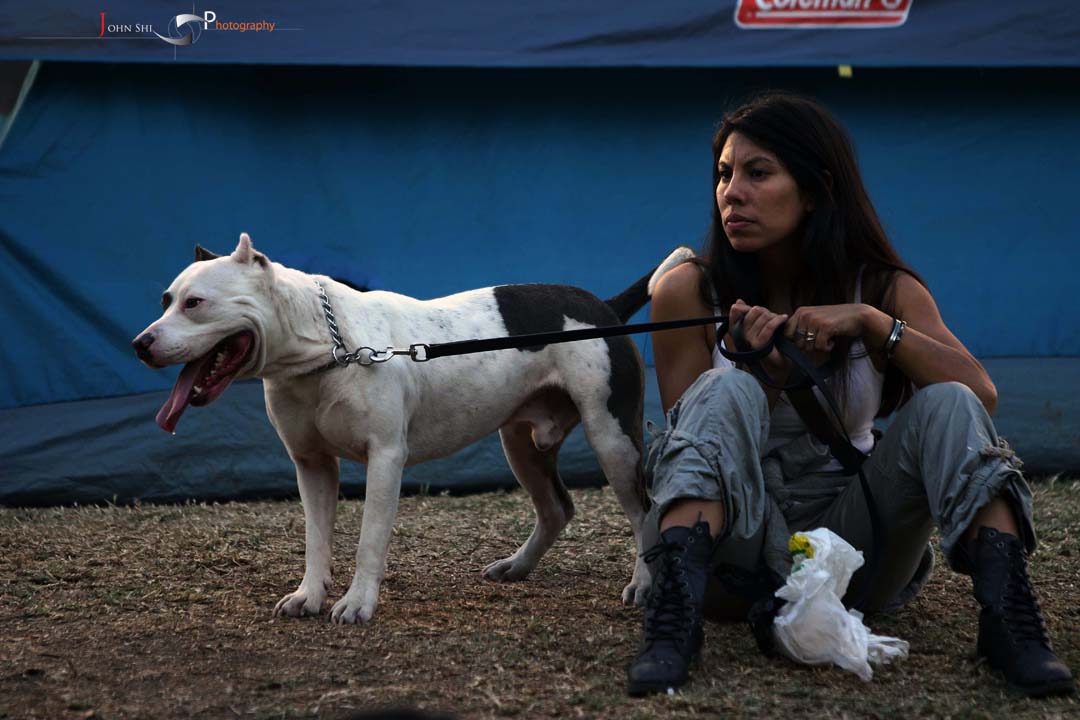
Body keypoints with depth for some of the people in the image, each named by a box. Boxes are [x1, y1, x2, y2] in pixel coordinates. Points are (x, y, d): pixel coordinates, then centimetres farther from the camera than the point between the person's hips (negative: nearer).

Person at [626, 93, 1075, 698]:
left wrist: (870, 321, -23)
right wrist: (767, 374, -20)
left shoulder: (885, 290, 1)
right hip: (744, 553, -1)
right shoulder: (691, 294, -4)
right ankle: (675, 611, -41)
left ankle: (1006, 617, -33)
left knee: (947, 405, -21)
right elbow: (692, 433, -2)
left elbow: (982, 396, -13)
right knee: (727, 391, -27)